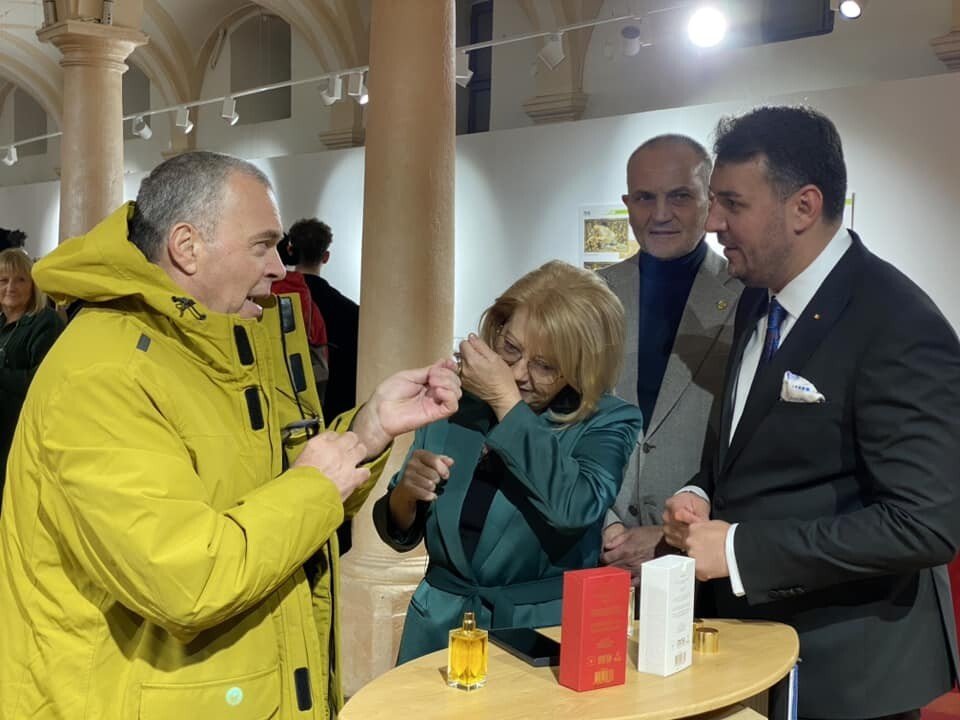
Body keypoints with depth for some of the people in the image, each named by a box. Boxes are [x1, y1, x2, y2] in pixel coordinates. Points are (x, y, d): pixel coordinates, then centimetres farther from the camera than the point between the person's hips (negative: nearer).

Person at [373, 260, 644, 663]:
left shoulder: (608, 422, -5)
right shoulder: (456, 406, 3)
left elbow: (576, 508, -25)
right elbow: (400, 536, 9)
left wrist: (507, 402, -18)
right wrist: (406, 492, -12)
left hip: (545, 631, -3)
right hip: (441, 628, 4)